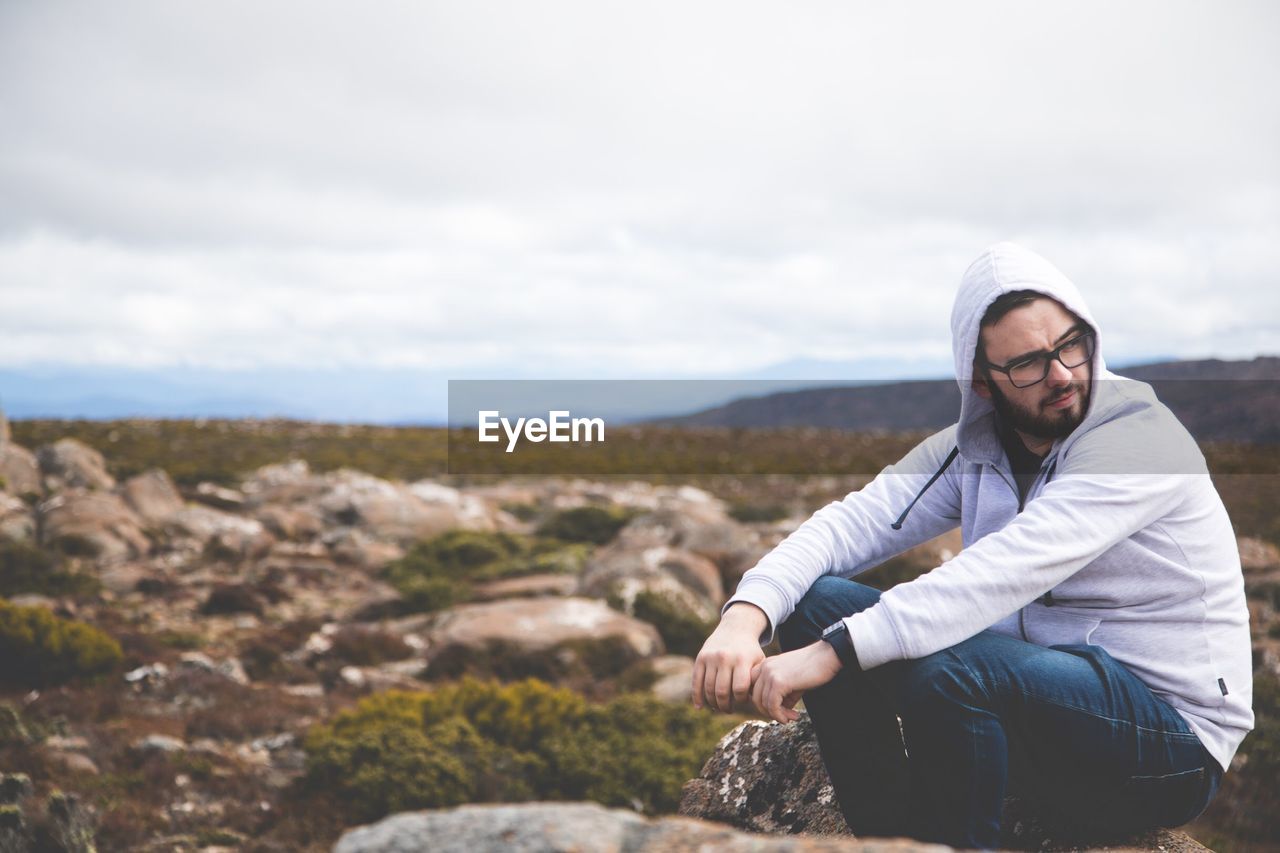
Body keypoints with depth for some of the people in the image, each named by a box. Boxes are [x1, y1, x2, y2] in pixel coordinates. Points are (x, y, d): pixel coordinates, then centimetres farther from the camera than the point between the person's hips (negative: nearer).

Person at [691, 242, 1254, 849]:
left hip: (1174, 736, -7)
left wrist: (834, 652, -37)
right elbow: (855, 521, -6)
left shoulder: (1140, 437, -18)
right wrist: (746, 616, -25)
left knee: (942, 669, -35)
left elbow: (1005, 572, -31)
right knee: (819, 602, -7)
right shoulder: (975, 447, 4)